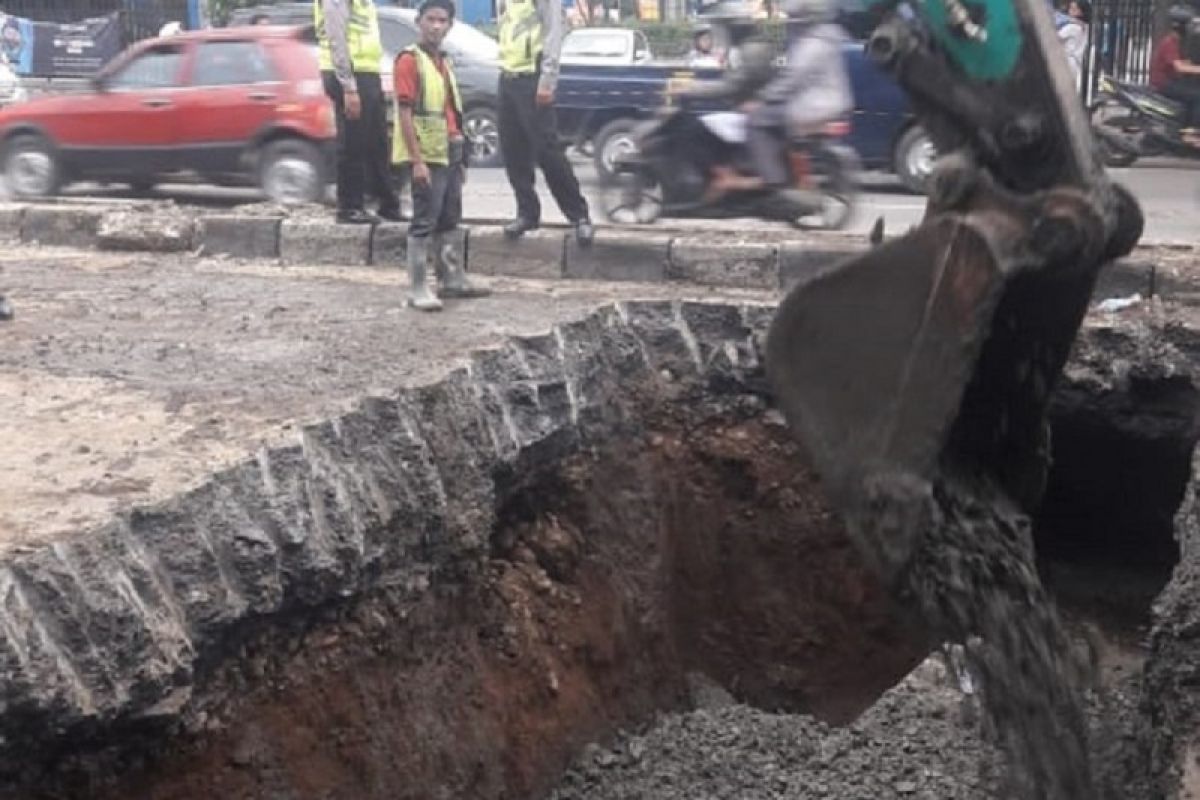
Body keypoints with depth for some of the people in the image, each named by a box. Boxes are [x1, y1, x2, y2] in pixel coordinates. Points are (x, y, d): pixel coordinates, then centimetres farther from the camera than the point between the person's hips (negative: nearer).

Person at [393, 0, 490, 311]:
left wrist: (461, 157, 16)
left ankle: (452, 280, 23)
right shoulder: (409, 60, -9)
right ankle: (417, 289, -4)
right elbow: (405, 114, -16)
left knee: (448, 220, 14)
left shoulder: (443, 61, 16)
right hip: (427, 156, -8)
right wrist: (417, 160, -21)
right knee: (424, 222, -7)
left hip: (450, 153, 8)